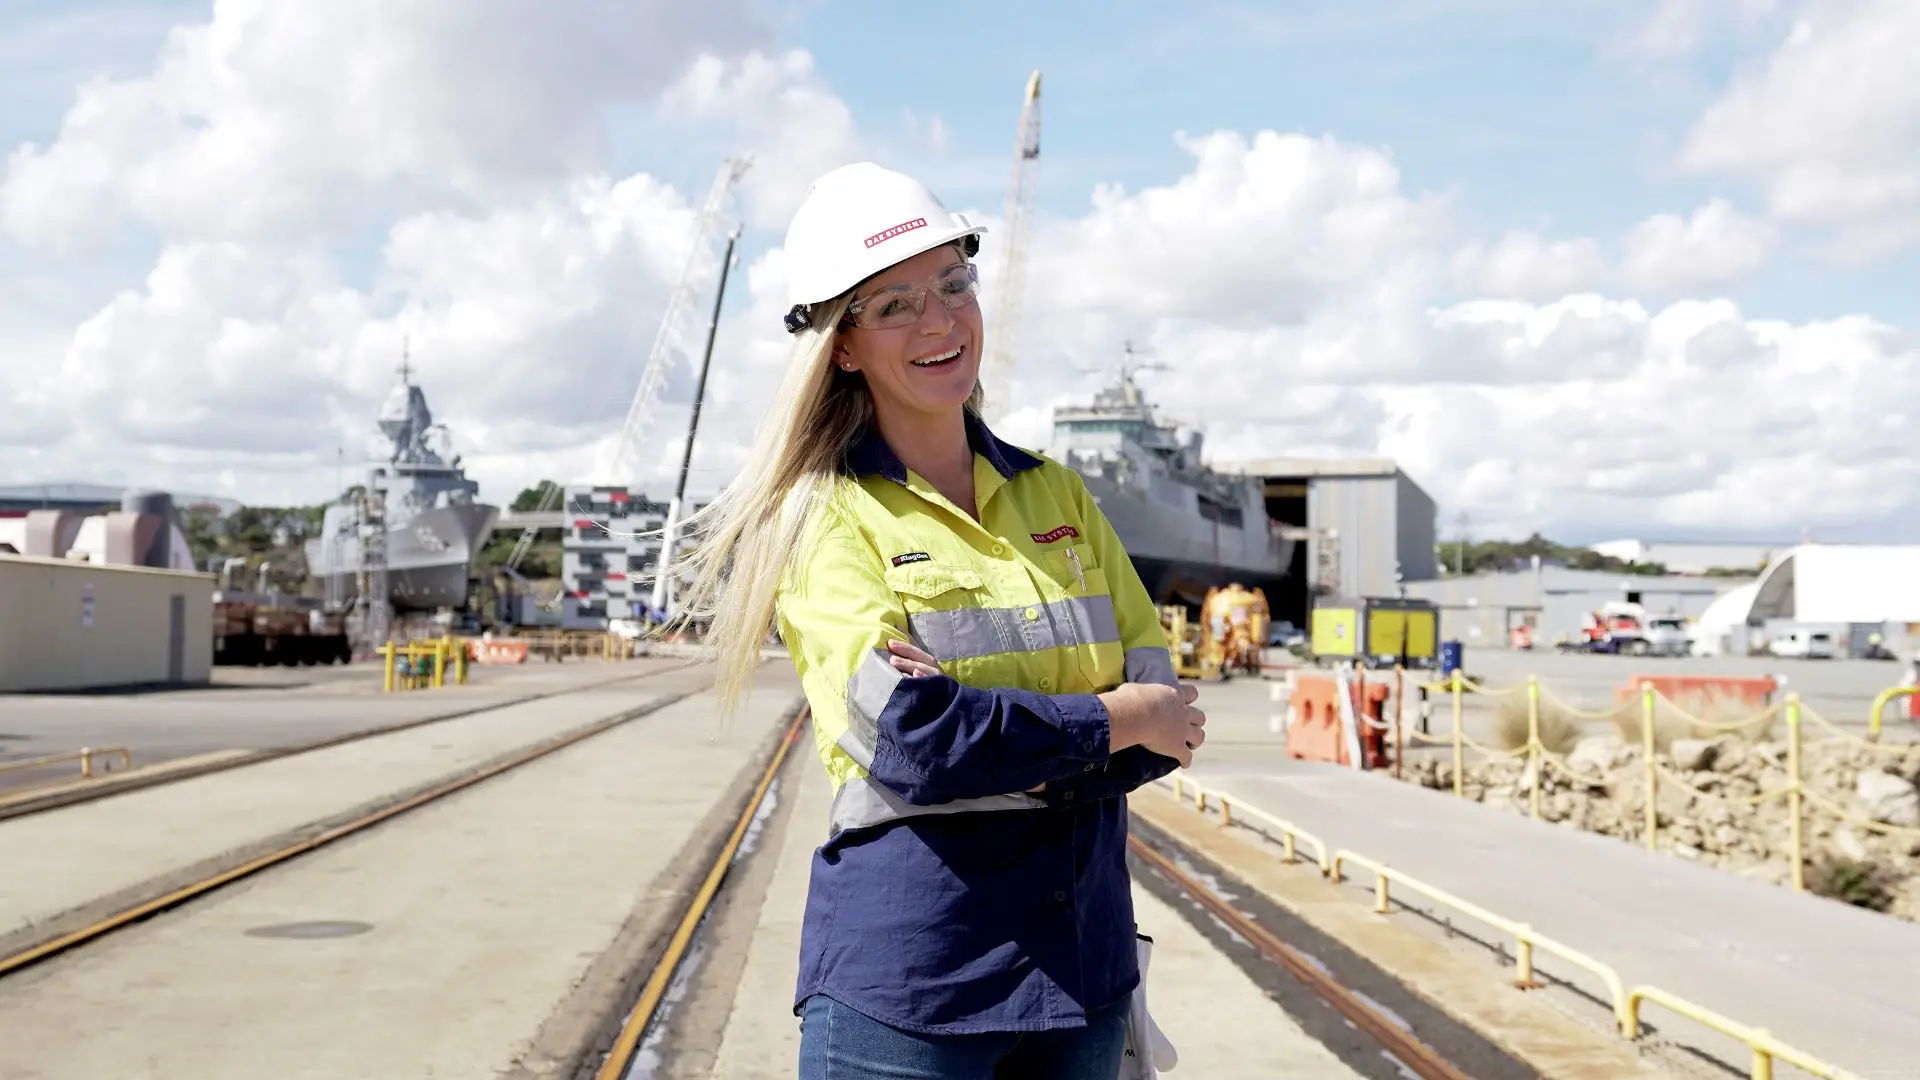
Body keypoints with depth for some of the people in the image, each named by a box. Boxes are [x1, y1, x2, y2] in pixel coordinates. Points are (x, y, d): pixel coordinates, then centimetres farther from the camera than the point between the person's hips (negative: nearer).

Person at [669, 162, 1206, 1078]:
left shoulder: (1057, 495, 8)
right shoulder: (826, 517, -6)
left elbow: (1166, 706, 1)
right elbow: (910, 740, -20)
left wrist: (995, 741, -16)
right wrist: (1119, 719, -10)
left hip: (1086, 963, 5)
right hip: (905, 982, -4)